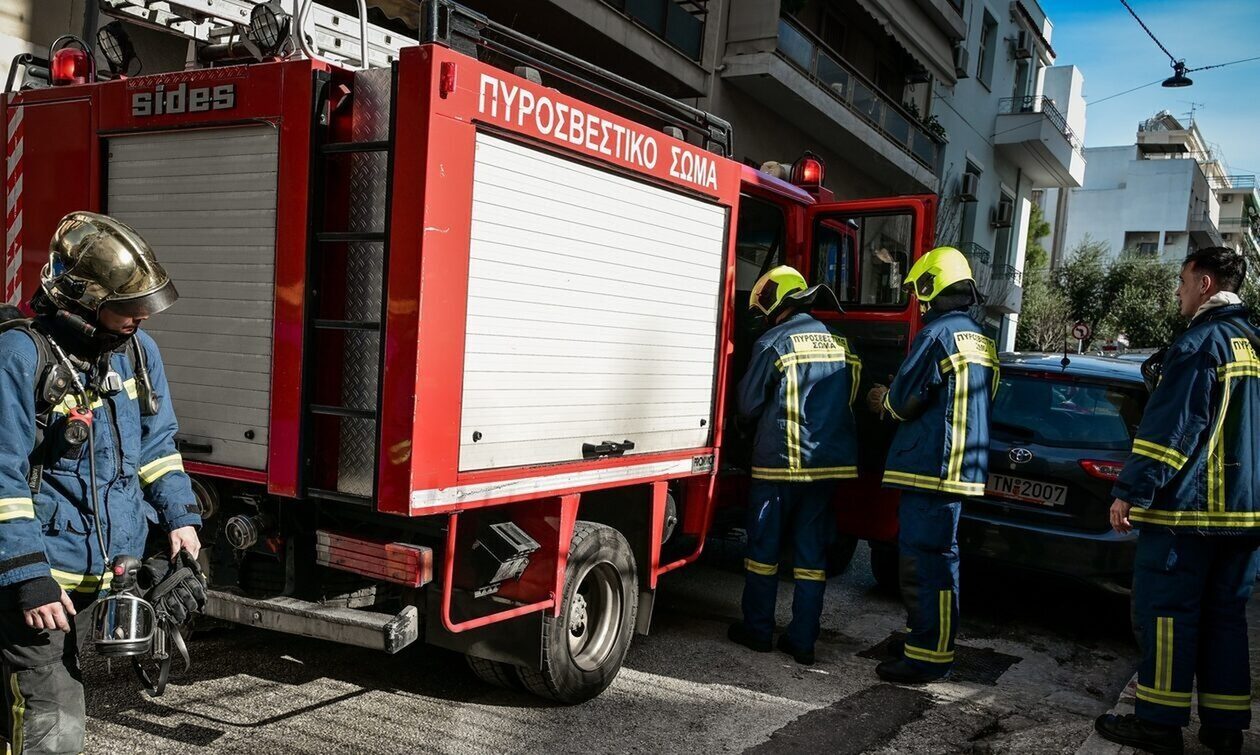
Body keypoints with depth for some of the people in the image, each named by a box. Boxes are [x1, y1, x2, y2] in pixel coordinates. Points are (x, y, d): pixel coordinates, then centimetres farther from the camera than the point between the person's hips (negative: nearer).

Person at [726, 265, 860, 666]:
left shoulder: (774, 343, -10)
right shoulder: (840, 342, 7)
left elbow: (748, 405, -5)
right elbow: (849, 399, 15)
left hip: (780, 462, -5)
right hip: (830, 462, 5)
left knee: (764, 545, 9)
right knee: (812, 552, 10)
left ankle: (757, 629, 18)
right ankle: (802, 640, 13)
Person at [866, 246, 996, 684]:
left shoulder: (938, 334, -13)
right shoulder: (981, 341, 16)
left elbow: (905, 402, -13)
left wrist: (883, 401, 9)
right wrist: (896, 399, 20)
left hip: (931, 466, -10)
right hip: (964, 465, 10)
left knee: (926, 561, -4)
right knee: (931, 557, 17)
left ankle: (929, 657, 1)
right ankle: (922, 643, 27)